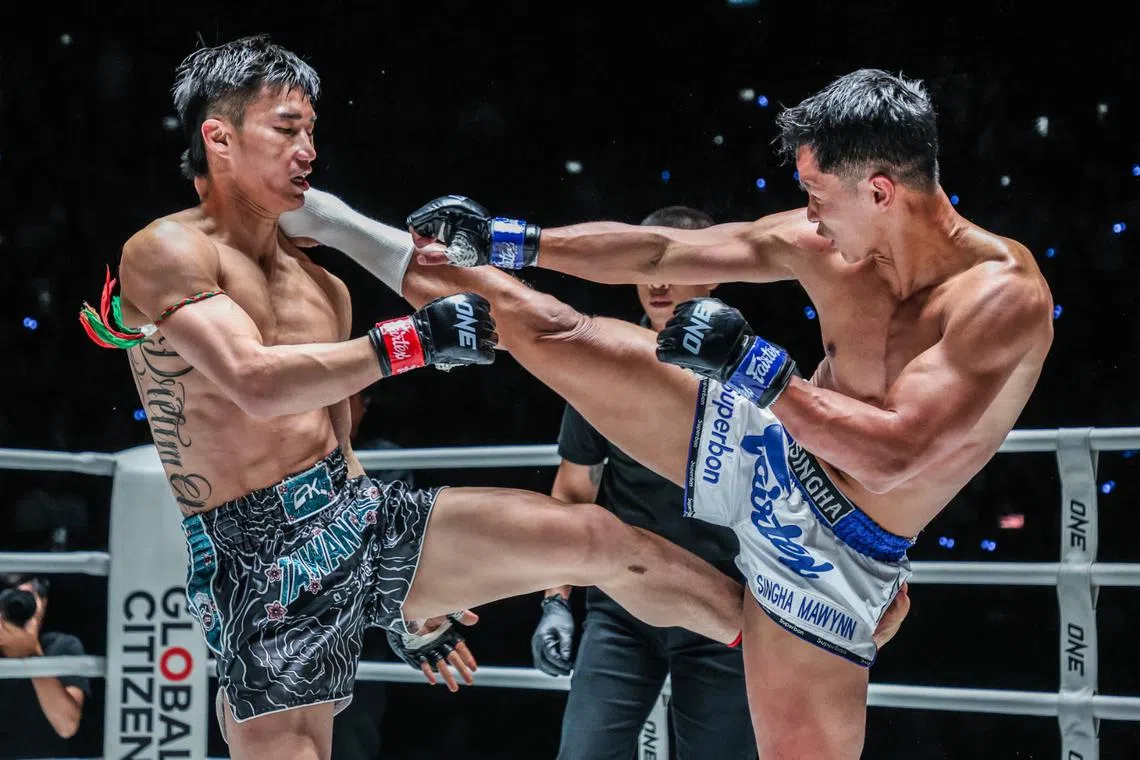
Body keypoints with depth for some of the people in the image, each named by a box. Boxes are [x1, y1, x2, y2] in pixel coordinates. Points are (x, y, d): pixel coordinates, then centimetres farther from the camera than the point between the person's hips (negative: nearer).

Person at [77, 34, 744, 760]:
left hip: (362, 517, 7)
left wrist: (403, 605, 27)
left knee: (600, 540, -1)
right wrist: (413, 340, -26)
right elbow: (255, 383, -26)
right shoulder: (166, 252, -9)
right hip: (256, 564, -6)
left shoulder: (323, 286, 15)